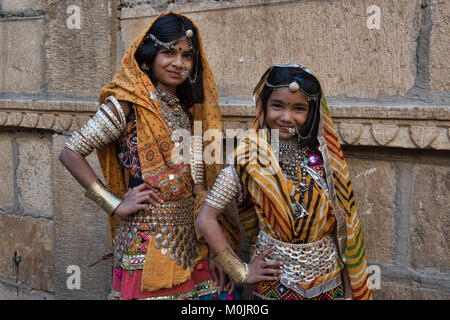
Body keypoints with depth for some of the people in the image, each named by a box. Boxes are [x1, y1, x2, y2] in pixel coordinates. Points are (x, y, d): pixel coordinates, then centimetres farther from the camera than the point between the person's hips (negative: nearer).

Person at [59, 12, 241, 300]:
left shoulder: (188, 108, 11)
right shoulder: (127, 104, -9)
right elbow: (71, 153, -12)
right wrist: (116, 205, -14)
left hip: (191, 239, 6)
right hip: (148, 241, -6)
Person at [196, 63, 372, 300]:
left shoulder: (323, 152, -3)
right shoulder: (250, 155, -12)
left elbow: (344, 218, 4)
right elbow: (206, 219, -13)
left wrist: (356, 286, 3)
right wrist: (241, 272, -12)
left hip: (330, 280, 3)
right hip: (275, 284, -3)